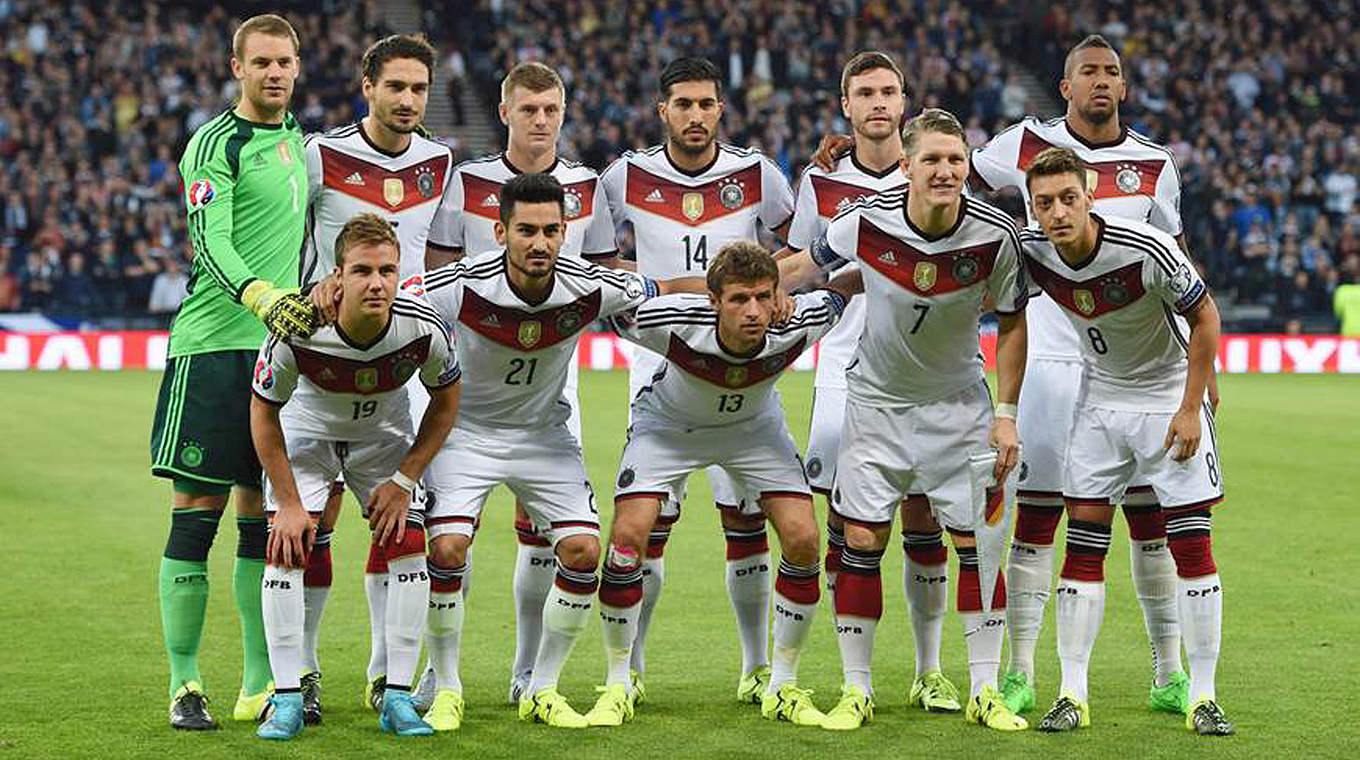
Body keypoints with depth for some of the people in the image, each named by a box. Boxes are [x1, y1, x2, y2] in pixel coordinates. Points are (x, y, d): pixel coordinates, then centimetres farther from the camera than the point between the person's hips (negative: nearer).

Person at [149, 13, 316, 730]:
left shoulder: (298, 142, 17)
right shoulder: (214, 144, -6)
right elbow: (209, 243, -19)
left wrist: (313, 308, 26)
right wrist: (262, 297, -34)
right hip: (213, 345, -7)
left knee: (263, 512, 8)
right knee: (197, 511, -5)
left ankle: (261, 682, 13)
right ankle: (184, 684, -1)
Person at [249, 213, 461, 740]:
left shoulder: (425, 331, -30)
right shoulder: (296, 332, -35)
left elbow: (445, 403, -8)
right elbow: (264, 410, -16)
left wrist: (403, 481, -12)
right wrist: (288, 503, -17)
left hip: (385, 437, 2)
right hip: (305, 433, -1)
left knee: (408, 544, -12)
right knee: (287, 548, -16)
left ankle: (398, 697, -2)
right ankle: (287, 700, -8)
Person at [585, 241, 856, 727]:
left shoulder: (797, 325, -32)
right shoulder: (672, 323, -38)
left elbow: (844, 286, -11)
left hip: (754, 426, 2)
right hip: (668, 425, -2)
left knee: (803, 541, -12)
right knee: (627, 537, -18)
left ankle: (782, 686, 5)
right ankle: (619, 683, 2)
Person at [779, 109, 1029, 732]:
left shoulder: (995, 235, -17)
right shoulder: (866, 220, -18)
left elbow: (1011, 323, -3)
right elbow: (803, 265, 3)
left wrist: (1006, 414, -6)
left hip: (958, 404, 0)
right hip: (876, 400, 0)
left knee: (977, 543, -1)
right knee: (861, 543, -3)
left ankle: (985, 691, 10)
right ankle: (856, 689, 9)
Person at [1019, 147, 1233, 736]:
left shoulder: (1147, 250, -27)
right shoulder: (1032, 254, -15)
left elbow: (1205, 317, -13)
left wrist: (1191, 408, -13)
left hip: (1168, 396, -3)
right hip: (1100, 399, 3)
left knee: (1192, 549, -6)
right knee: (1083, 547, -3)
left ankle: (1203, 696, 2)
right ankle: (1073, 694, 2)